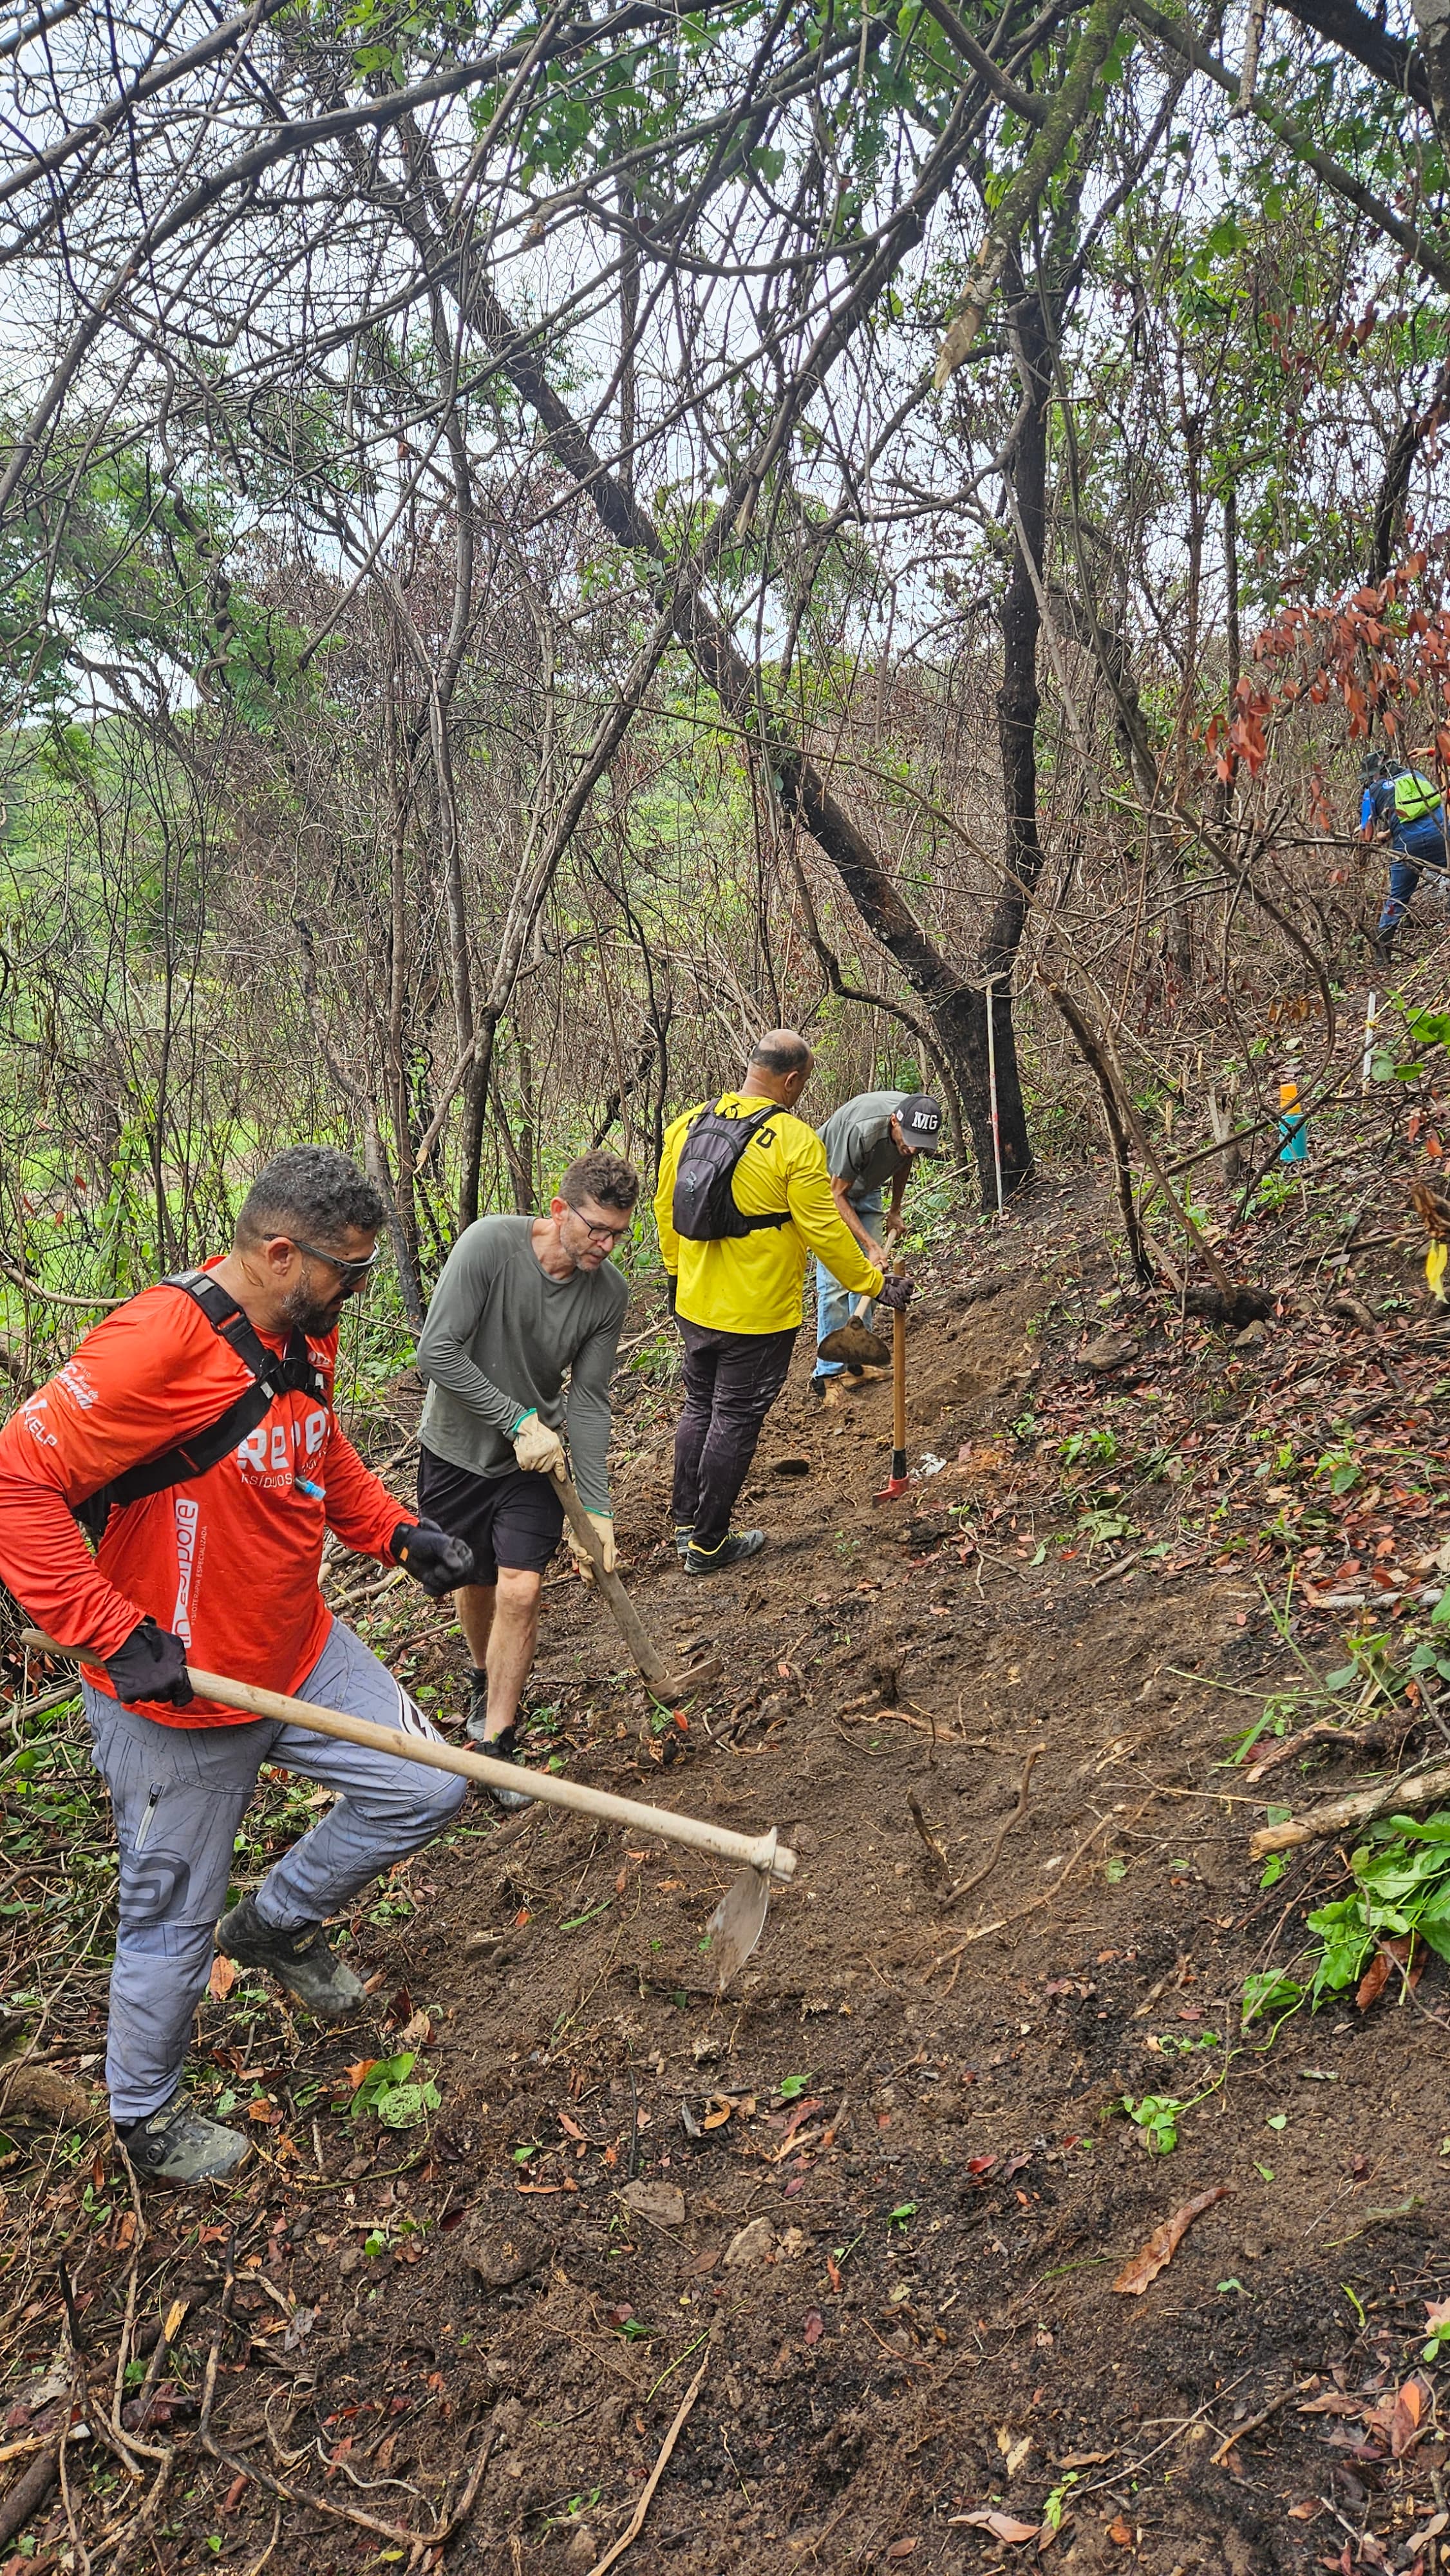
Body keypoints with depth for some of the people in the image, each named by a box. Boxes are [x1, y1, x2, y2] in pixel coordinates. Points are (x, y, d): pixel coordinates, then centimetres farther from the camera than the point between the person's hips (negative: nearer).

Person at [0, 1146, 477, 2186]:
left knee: (426, 1790, 7)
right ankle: (146, 2118, 39)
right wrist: (114, 1633, -29)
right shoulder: (159, 1342, -27)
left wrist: (399, 1533, 2)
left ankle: (278, 1923, 33)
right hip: (175, 1693, -7)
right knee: (173, 1921, 11)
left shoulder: (306, 1336, 1)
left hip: (302, 1651, 8)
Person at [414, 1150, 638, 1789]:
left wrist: (596, 1511, -11)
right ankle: (486, 1677, 46)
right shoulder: (490, 1243, -25)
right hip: (457, 1449, -1)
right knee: (473, 1587, 14)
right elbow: (437, 1353, -25)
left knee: (520, 1591, -11)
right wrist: (519, 1420, -26)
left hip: (537, 1457, 2)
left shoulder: (609, 1293, -13)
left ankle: (496, 1744, 5)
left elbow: (589, 1403, -7)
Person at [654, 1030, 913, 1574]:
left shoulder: (687, 1125, 0)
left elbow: (666, 1210, 9)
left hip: (694, 1305, 6)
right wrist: (877, 1285, -4)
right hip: (756, 1313, -6)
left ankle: (686, 1524, 33)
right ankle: (708, 1546, 17)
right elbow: (825, 1232, -16)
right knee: (734, 1422, 6)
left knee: (699, 1407, 21)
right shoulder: (795, 1141, -19)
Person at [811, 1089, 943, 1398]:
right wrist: (870, 1244, -33)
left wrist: (895, 1211, 11)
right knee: (835, 1281, -12)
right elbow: (838, 1194, -29)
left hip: (866, 1189, 6)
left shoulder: (916, 1128, -20)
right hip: (830, 1186, -6)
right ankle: (827, 1372, -7)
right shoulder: (862, 1130, -40)